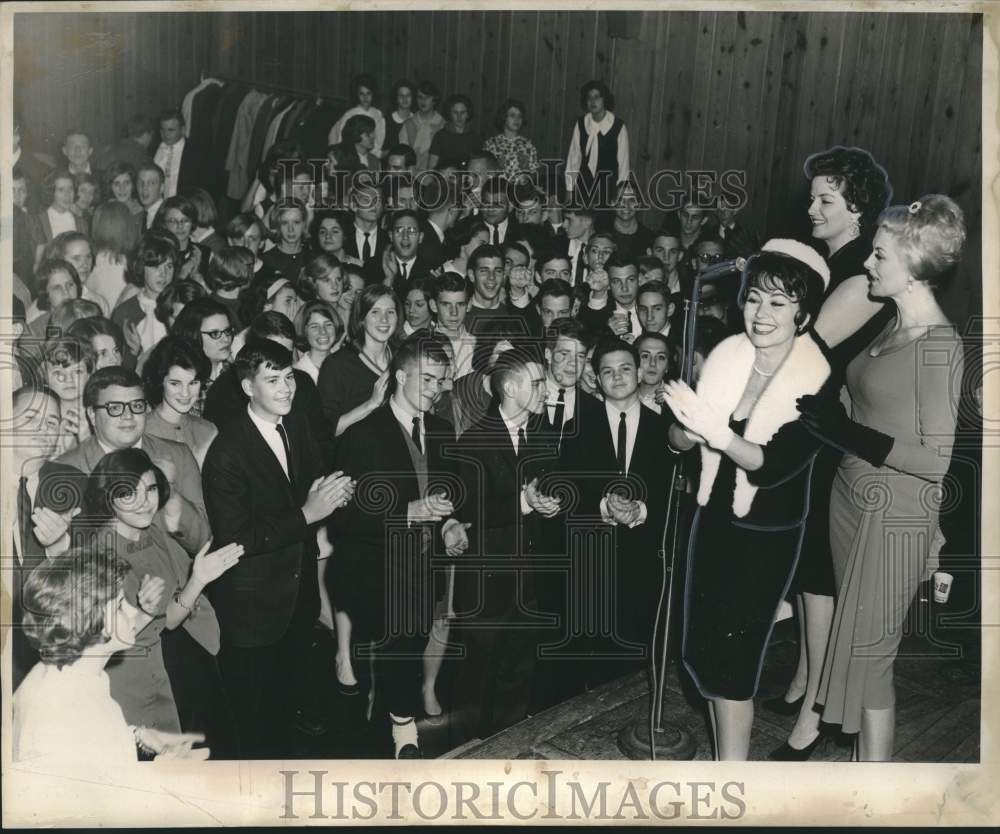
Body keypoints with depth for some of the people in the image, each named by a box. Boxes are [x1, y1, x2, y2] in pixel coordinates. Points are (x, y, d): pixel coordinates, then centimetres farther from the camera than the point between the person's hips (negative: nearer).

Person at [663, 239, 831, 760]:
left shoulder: (820, 381, -18)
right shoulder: (726, 354, -5)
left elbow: (774, 464, -26)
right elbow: (679, 439, -5)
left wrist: (718, 434, -41)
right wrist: (686, 427, -27)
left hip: (766, 537, -5)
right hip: (713, 518, 5)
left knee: (731, 663, 0)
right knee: (702, 652, 13)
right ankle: (727, 753, 34)